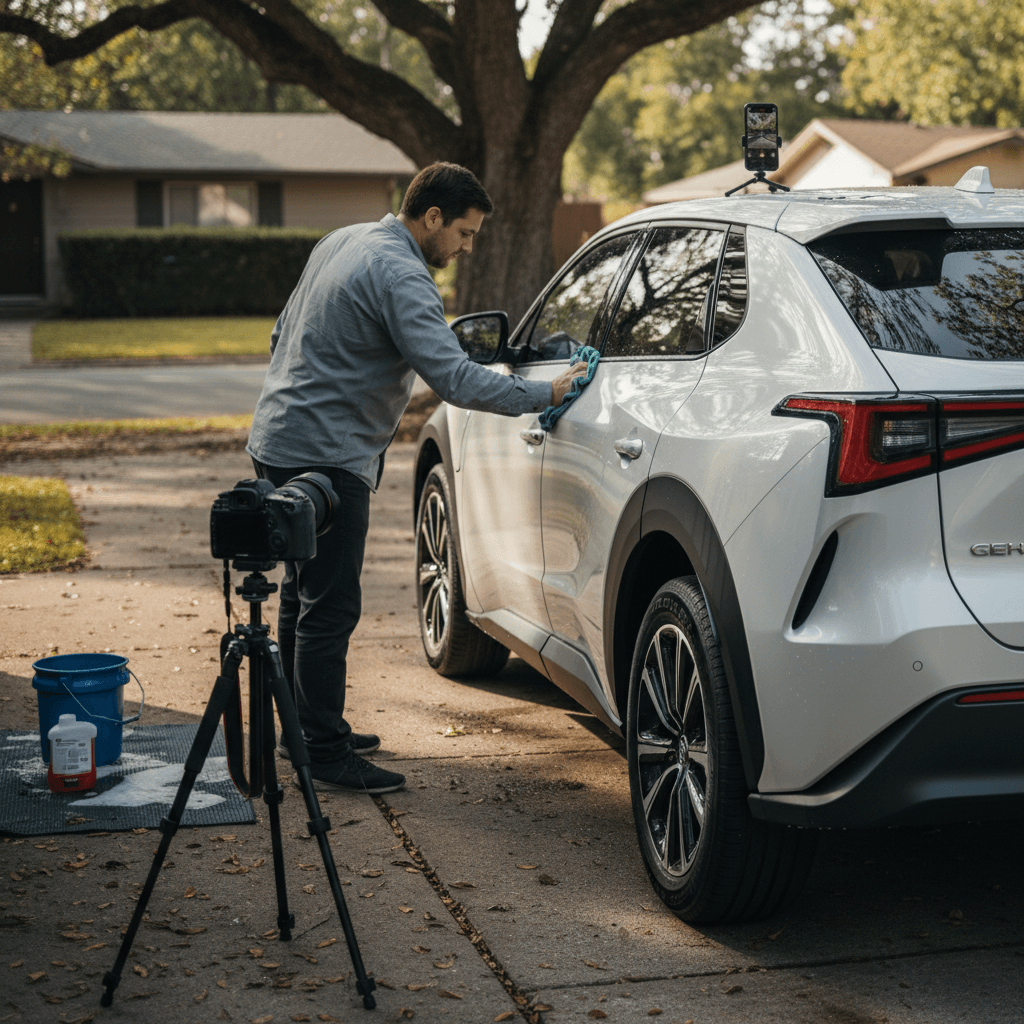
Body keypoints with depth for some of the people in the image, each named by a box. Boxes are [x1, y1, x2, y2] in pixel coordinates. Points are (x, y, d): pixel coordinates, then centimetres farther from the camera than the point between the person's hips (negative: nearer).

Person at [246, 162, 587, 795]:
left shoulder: (342, 242, 14)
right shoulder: (401, 277, -17)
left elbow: (284, 336, 23)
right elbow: (454, 377, -27)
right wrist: (545, 395, -20)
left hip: (280, 440, 11)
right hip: (326, 457, -11)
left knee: (306, 597, 18)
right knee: (330, 608, -6)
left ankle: (306, 728, 29)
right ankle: (326, 754, 0)